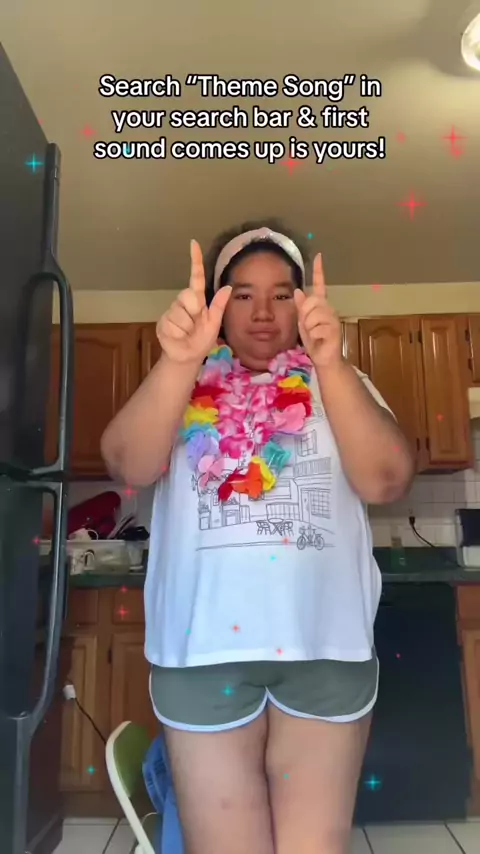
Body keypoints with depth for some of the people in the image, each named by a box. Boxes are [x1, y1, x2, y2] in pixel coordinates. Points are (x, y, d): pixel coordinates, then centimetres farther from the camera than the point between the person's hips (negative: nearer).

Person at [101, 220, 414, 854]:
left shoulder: (341, 385, 7)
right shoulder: (184, 388, 6)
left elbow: (386, 481, -10)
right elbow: (130, 466, -12)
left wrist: (331, 362, -21)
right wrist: (178, 360, -27)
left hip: (328, 645, 1)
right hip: (204, 647, 0)